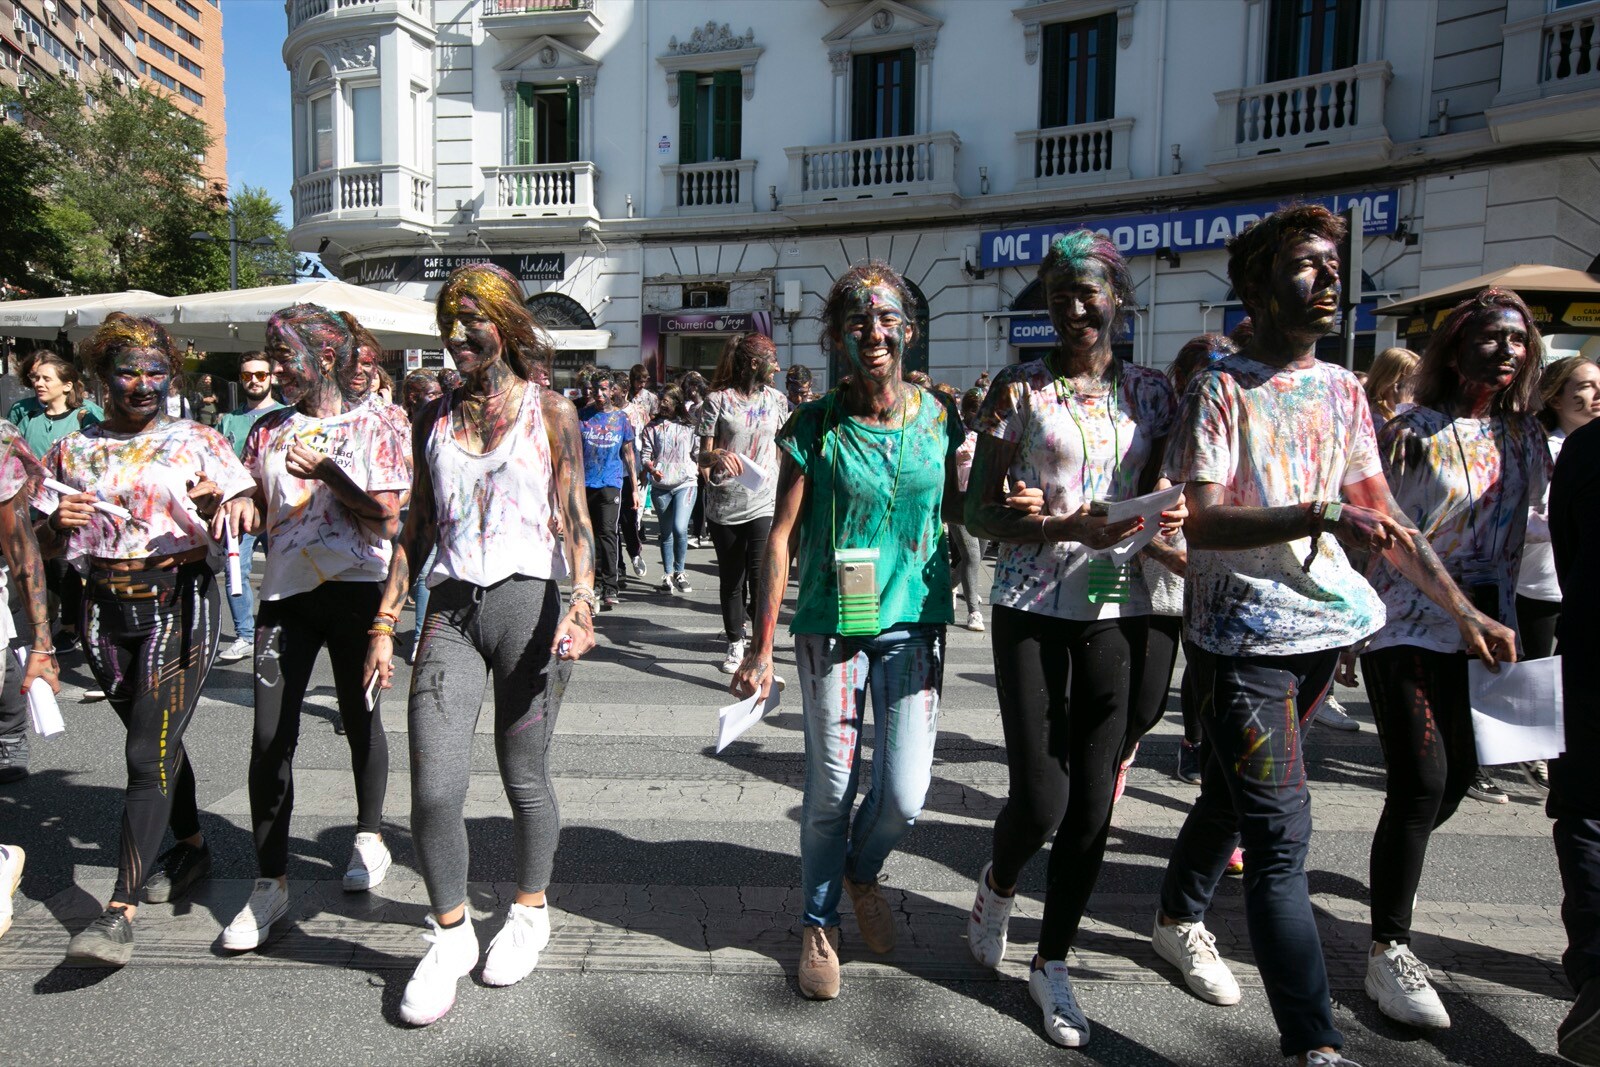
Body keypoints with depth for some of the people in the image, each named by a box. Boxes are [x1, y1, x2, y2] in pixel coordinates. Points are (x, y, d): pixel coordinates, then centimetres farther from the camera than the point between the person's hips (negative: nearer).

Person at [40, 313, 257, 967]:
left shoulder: (197, 442, 2)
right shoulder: (73, 452, 10)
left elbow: (245, 514, -2)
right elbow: (47, 547, 14)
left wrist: (225, 503, -24)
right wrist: (60, 522, -8)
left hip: (178, 603, -4)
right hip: (107, 612, 4)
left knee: (149, 752, -9)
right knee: (158, 737, 16)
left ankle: (120, 910, -8)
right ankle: (190, 847, 37)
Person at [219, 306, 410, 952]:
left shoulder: (372, 426, -1)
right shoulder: (269, 430, 12)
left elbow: (388, 519, -8)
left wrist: (327, 473, -16)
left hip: (355, 589, -3)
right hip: (285, 591, 3)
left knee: (360, 720, 12)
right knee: (270, 737, -3)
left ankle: (369, 837, 33)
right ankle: (270, 882, 5)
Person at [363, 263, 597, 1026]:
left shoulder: (548, 411, 2)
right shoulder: (434, 419, 12)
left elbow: (576, 520, -4)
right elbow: (418, 527, 15)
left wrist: (582, 603, -20)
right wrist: (384, 623, 11)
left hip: (527, 603, -3)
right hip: (450, 609, 3)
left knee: (524, 775, 8)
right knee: (433, 790, -6)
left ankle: (529, 912, 33)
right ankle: (450, 935, 17)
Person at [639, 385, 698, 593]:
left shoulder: (689, 426, 4)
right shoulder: (652, 427, 7)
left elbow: (698, 453, 11)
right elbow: (644, 455, 3)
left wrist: (698, 471, 4)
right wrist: (652, 469, -14)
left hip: (685, 483, -2)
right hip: (660, 486, 2)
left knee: (680, 528, -17)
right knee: (666, 533, 10)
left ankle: (679, 571, 3)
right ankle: (668, 575, 21)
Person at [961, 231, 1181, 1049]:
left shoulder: (1150, 392, 7)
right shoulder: (1019, 390, -2)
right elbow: (980, 514, -4)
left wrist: (1162, 523, -8)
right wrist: (1069, 527, -19)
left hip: (1117, 612, 3)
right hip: (1033, 610, -3)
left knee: (1092, 803, 6)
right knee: (1040, 798, -3)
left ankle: (1052, 963, 27)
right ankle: (998, 882, 33)